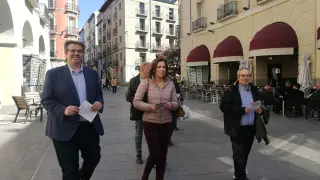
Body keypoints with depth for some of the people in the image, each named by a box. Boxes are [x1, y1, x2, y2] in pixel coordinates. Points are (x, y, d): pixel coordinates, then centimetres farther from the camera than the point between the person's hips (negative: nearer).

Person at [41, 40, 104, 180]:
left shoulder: (92, 73, 8)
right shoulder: (53, 74, -3)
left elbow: (99, 94, 14)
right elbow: (46, 100, -5)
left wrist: (99, 102, -10)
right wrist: (63, 110, -23)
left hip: (89, 126, 4)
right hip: (65, 129, -4)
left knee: (94, 158, 19)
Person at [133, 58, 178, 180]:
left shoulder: (170, 84, 3)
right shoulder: (146, 82, -6)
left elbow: (175, 103, 7)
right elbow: (136, 102, -8)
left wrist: (171, 105, -16)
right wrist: (150, 107, -22)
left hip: (166, 123, 4)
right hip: (150, 123, -3)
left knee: (163, 154, 11)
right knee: (155, 153, -2)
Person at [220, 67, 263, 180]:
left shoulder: (254, 90, 8)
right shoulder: (231, 90, -10)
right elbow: (224, 106, -18)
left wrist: (260, 110, -4)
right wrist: (242, 110, -22)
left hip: (251, 127, 6)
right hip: (237, 128, -6)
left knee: (245, 153, 17)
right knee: (239, 154, 0)